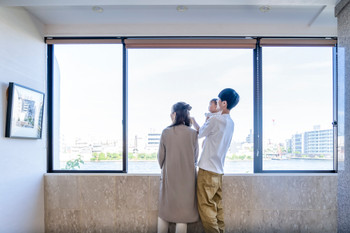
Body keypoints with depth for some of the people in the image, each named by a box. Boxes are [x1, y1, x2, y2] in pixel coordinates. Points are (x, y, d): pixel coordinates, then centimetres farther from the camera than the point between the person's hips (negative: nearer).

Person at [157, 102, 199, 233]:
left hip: (169, 176, 0)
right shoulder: (193, 133, -7)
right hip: (187, 177, 0)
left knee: (164, 211, 16)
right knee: (182, 213, 8)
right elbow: (195, 157, 4)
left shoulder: (166, 132, -8)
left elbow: (160, 156, 1)